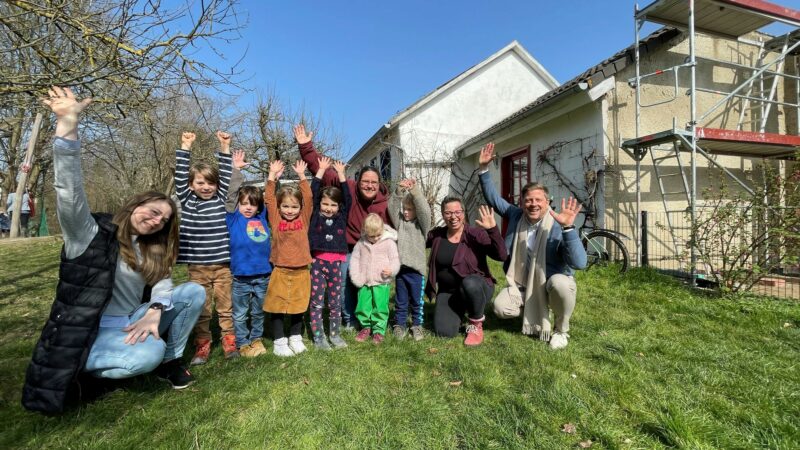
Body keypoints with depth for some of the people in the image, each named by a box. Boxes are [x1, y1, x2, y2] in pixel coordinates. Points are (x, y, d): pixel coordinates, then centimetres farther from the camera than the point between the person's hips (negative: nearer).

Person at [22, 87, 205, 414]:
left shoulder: (151, 250, 11)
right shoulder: (91, 234, -8)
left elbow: (163, 282, -2)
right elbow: (70, 194, -26)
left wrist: (155, 312, -25)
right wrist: (67, 126, -38)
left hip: (132, 322, 6)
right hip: (91, 331, -6)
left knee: (194, 292, -8)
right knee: (150, 353, -34)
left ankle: (170, 362, 3)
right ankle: (78, 370, -4)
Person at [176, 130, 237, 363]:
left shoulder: (220, 199, 6)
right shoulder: (186, 201, 5)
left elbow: (225, 175, 1)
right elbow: (180, 176, -2)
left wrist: (225, 147, -3)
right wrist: (185, 147, -4)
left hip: (222, 264, 0)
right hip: (197, 266, 0)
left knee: (226, 306, 8)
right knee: (200, 308, 9)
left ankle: (229, 342, 18)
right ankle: (202, 346, 20)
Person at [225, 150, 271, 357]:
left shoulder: (262, 217, 5)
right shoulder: (234, 218, -3)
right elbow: (231, 195, -11)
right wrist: (236, 170, -15)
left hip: (263, 275, 3)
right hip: (241, 276, -3)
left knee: (259, 312, 19)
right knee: (240, 314, 12)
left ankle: (256, 339, 35)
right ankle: (242, 344, 26)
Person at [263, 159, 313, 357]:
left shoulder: (304, 219, 2)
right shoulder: (276, 220, 0)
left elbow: (308, 198, -4)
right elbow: (269, 199, -4)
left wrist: (301, 175, -4)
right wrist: (272, 176, -7)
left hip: (301, 272, 1)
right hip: (280, 271, -1)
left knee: (298, 307, 13)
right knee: (276, 307, 7)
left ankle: (295, 337, 30)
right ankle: (279, 341, 22)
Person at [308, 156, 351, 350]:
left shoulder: (342, 217, 7)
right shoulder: (316, 216, 2)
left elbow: (347, 198, 3)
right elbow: (313, 193, -2)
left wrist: (341, 174, 7)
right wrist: (321, 170, 3)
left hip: (336, 263, 2)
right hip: (318, 262, -2)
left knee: (335, 302, 11)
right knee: (317, 302, 4)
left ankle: (335, 334, 24)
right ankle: (318, 337, 14)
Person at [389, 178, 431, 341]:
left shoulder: (422, 223, -1)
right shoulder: (399, 220, 8)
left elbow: (425, 210, -18)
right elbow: (392, 206, -4)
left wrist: (415, 191, -27)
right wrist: (399, 191, -20)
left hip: (416, 268, -2)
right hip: (400, 267, 3)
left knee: (417, 300, 10)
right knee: (400, 301, 14)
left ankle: (417, 325, 26)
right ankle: (399, 324, 27)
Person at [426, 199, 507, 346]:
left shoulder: (476, 234, -14)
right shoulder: (436, 235, -2)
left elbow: (501, 256, -25)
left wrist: (493, 229, -38)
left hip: (475, 287, -3)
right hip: (447, 291, 3)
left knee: (469, 283, -39)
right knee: (444, 332, -15)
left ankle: (476, 325, -9)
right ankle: (459, 311, 22)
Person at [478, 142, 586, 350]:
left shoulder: (558, 227, -23)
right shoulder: (516, 216, -7)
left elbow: (579, 263, -34)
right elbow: (493, 197, -1)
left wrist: (568, 227, -45)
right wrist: (484, 168, -11)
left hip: (552, 284, -3)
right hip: (522, 285, 4)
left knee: (560, 283, -38)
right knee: (501, 308, -20)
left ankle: (561, 330, -7)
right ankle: (533, 313, 16)